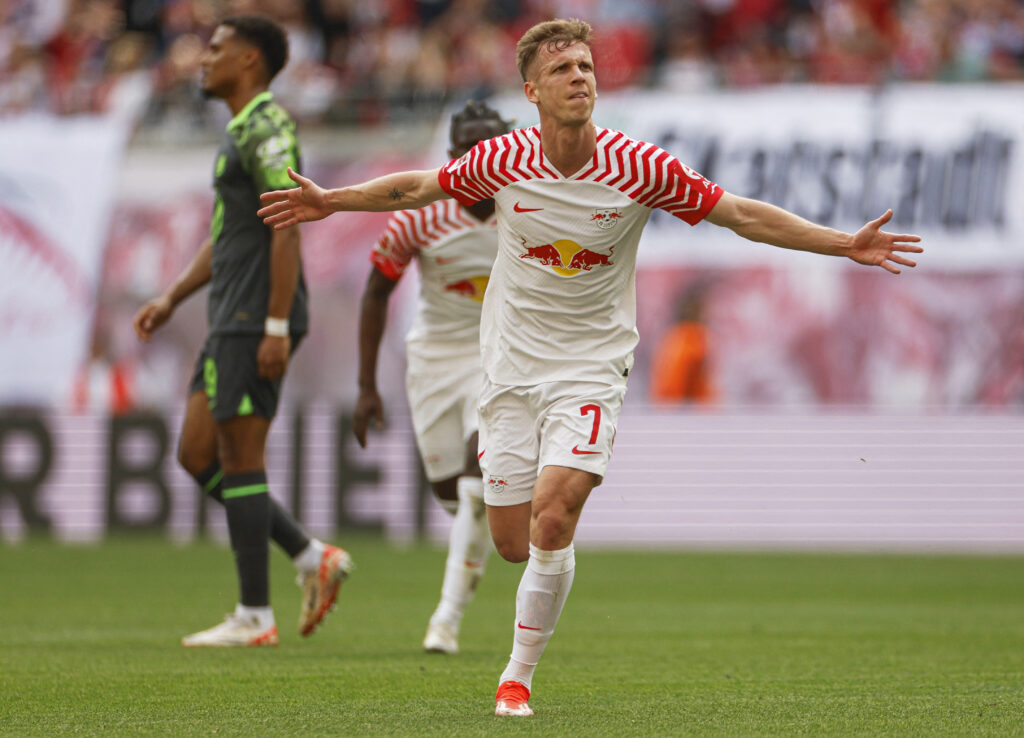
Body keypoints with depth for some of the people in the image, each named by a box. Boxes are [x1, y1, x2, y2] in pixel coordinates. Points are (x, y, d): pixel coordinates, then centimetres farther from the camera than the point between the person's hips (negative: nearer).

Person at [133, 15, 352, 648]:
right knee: (197, 456, 10)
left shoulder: (267, 127, -12)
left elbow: (287, 228, -19)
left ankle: (254, 616, -2)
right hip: (232, 320, 10)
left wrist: (276, 326, -23)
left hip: (257, 320, -10)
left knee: (240, 459, -6)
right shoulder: (242, 132, 21)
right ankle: (313, 558, 10)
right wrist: (172, 299, 21)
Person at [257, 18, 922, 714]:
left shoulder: (639, 167, -13)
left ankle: (518, 676, -6)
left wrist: (846, 244, -11)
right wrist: (331, 201, 12)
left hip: (591, 366, -2)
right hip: (512, 366, 2)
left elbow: (740, 213, -6)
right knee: (511, 539, 2)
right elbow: (419, 187, 11)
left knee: (552, 521, -20)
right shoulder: (503, 161, -8)